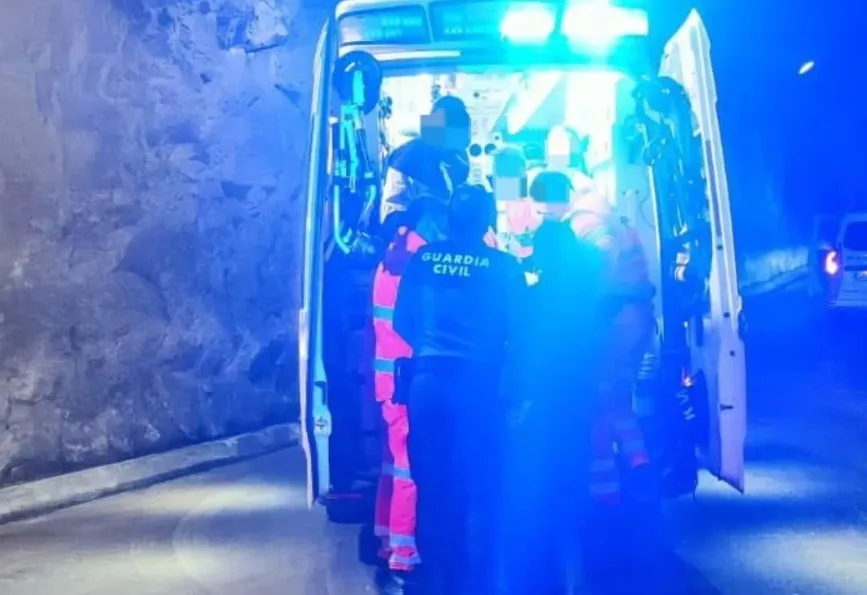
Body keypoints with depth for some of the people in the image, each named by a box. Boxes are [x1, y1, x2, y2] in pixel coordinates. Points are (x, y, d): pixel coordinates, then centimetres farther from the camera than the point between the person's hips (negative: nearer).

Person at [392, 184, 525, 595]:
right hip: (476, 383, -3)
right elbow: (517, 330, -1)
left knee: (432, 487, 12)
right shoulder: (503, 265, -2)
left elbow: (402, 323, 7)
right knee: (479, 490, 7)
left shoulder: (422, 258, 5)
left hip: (427, 380, 3)